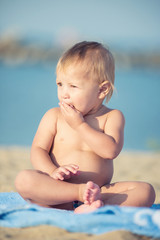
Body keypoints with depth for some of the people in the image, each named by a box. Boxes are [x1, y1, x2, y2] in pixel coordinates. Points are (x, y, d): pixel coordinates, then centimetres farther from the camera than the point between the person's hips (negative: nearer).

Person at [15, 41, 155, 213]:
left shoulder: (112, 117, 5)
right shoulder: (54, 116, 8)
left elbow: (111, 150, -11)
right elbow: (38, 150, 0)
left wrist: (79, 125, -11)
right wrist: (53, 171, -21)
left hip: (101, 189, 0)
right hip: (57, 190, 0)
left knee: (146, 191, -22)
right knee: (23, 179, -28)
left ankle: (96, 207, -43)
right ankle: (83, 192, -34)